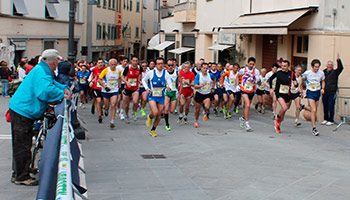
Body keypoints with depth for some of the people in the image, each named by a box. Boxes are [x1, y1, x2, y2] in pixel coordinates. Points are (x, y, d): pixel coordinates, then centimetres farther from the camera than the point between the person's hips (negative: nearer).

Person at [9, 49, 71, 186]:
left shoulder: (43, 71, 14)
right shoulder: (41, 72, -18)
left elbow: (52, 83, 25)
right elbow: (46, 91, -31)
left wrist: (64, 88, 5)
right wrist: (62, 95, -18)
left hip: (21, 109, 11)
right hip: (23, 111, -11)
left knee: (21, 145, 17)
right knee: (22, 145, -4)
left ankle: (18, 174, 27)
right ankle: (21, 177, 4)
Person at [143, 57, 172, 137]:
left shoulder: (166, 74, -4)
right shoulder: (151, 73, -8)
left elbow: (169, 84, -3)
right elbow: (144, 80, 8)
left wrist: (169, 87, -26)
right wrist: (147, 88, -8)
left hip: (161, 97, 3)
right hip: (152, 96, -3)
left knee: (159, 115, 8)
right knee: (155, 112, -23)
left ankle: (153, 130, 28)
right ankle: (150, 117, 14)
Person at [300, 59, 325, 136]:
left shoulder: (321, 73, -2)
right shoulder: (307, 73, -10)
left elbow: (323, 81, 15)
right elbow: (302, 79, 9)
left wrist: (322, 88, -1)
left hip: (317, 92, 4)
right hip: (310, 92, -4)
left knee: (315, 111, 10)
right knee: (313, 110, -15)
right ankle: (314, 128, -13)